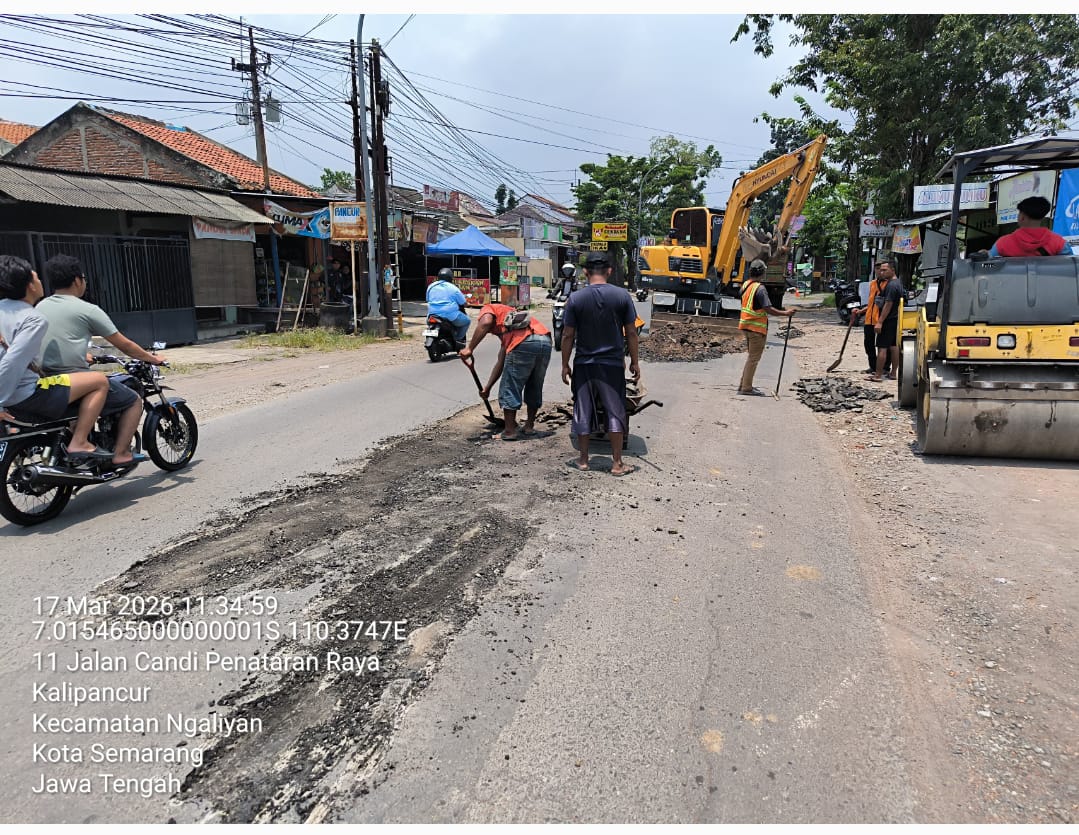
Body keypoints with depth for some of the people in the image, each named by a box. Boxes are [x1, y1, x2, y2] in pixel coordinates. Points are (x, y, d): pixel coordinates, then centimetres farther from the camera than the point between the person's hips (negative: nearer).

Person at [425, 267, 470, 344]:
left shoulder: (431, 287, 12)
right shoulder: (453, 288, -1)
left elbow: (428, 300, 22)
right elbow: (463, 303, 2)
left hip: (433, 316, 5)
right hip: (451, 316, -5)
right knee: (467, 321, 16)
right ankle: (457, 339, 7)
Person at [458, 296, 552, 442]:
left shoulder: (487, 309, 21)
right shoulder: (506, 331, 39)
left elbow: (485, 322, -6)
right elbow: (501, 362, 39)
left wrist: (469, 349, -4)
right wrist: (487, 387, 43)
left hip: (524, 342, -8)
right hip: (545, 341, 8)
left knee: (510, 389, 6)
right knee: (535, 388, 24)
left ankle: (510, 430, 13)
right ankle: (529, 426, 33)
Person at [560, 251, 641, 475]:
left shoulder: (576, 299, -6)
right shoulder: (622, 296, -5)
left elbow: (568, 336, -4)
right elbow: (631, 333, -2)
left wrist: (565, 365, 5)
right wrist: (634, 361, 8)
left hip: (584, 364, 0)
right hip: (612, 364, 0)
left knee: (583, 412, 11)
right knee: (615, 412, 8)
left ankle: (583, 459, 20)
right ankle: (617, 463, 11)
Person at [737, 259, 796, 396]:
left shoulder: (746, 285, 8)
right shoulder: (760, 288, -18)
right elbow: (769, 309, -22)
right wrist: (785, 313, -13)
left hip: (746, 325, 8)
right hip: (757, 327, -8)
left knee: (751, 356, 18)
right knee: (754, 358, -1)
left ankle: (744, 385, 23)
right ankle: (747, 388, 3)